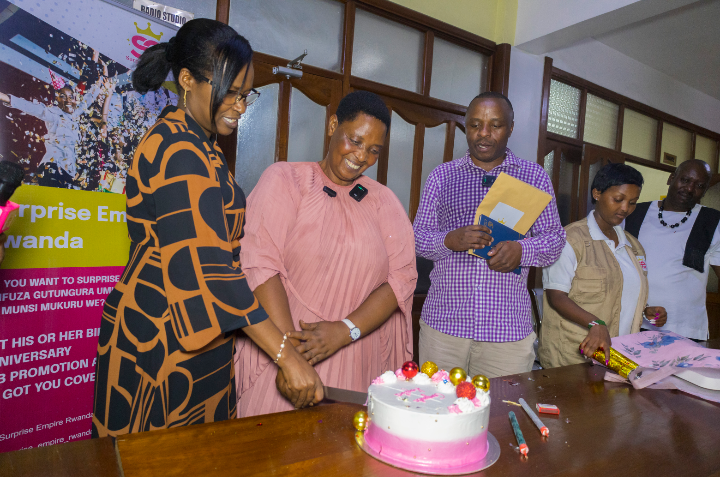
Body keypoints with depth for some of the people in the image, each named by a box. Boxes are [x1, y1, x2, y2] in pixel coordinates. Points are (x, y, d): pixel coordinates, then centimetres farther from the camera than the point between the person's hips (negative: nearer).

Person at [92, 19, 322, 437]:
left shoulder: (200, 146, 14)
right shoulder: (177, 151, -18)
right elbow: (205, 266, -27)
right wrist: (286, 355, -29)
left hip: (197, 336, 9)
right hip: (161, 340, -9)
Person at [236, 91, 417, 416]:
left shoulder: (384, 201, 11)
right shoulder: (285, 179, 1)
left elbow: (403, 276, 0)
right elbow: (260, 264, -10)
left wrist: (346, 330, -14)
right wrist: (290, 347, -19)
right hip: (283, 355, -2)